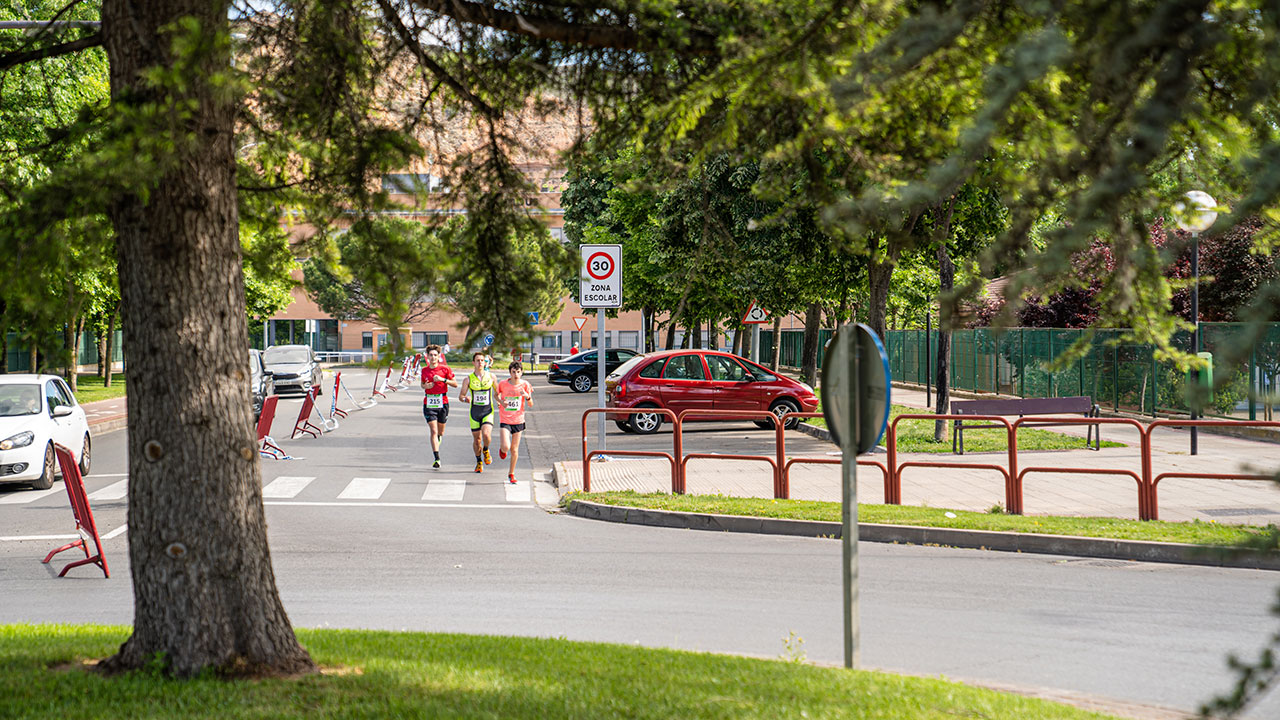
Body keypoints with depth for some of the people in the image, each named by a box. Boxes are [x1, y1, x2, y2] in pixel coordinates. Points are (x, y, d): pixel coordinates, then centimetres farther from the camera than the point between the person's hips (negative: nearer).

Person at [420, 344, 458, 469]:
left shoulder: (445, 369, -3)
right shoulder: (424, 370, 5)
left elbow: (455, 384, -1)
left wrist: (443, 379, -15)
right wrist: (425, 386, -4)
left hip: (442, 402, 0)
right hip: (429, 403, 0)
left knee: (440, 432, 11)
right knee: (433, 431, -11)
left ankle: (437, 440, 49)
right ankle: (437, 459, -14)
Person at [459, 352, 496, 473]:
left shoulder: (491, 377, 1)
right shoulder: (469, 379, -1)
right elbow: (461, 396, 3)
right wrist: (465, 398, -19)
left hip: (488, 411, -1)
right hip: (475, 411, 1)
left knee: (486, 434, -23)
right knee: (477, 439, 4)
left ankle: (486, 450, 10)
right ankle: (479, 462, 25)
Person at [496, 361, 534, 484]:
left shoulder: (525, 385, -5)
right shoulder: (503, 384, -8)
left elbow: (531, 404, -2)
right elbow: (496, 394, 13)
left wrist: (527, 396, -23)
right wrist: (500, 402, -7)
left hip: (518, 420, 2)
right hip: (505, 420, -2)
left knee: (514, 450, 7)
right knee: (506, 447, -17)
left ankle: (511, 474, 24)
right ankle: (502, 450, 22)